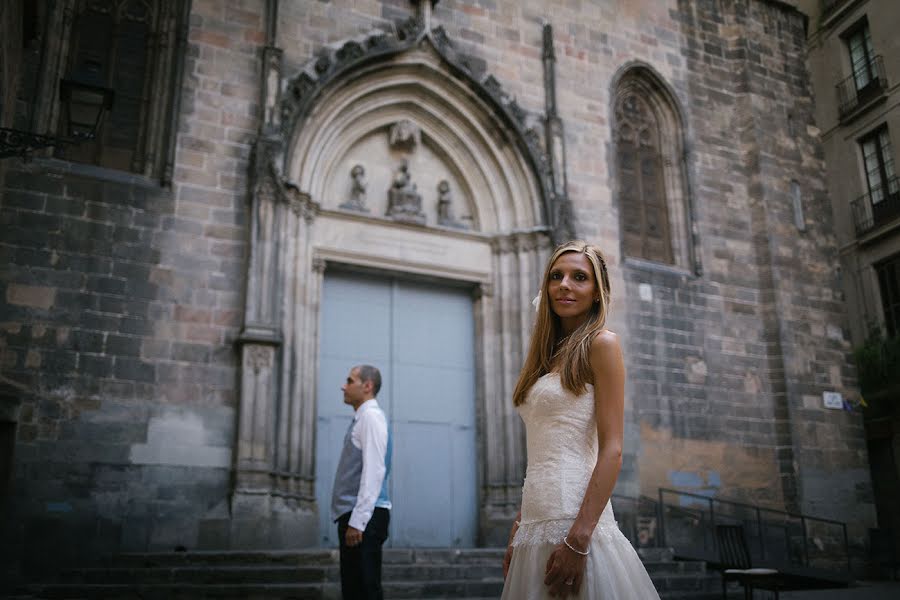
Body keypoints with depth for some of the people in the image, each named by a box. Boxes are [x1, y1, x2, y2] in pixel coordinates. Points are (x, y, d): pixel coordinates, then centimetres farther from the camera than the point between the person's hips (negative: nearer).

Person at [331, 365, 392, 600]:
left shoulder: (371, 416, -9)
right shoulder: (360, 418, 19)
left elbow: (373, 471, -18)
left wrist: (357, 521, -22)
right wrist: (351, 519, 17)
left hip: (364, 518, -9)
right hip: (352, 515, 9)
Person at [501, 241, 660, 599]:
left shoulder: (601, 343, -5)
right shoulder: (550, 354, 16)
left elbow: (612, 451, -13)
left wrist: (578, 540, -19)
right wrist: (517, 532, 13)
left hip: (574, 519, -7)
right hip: (537, 525, 7)